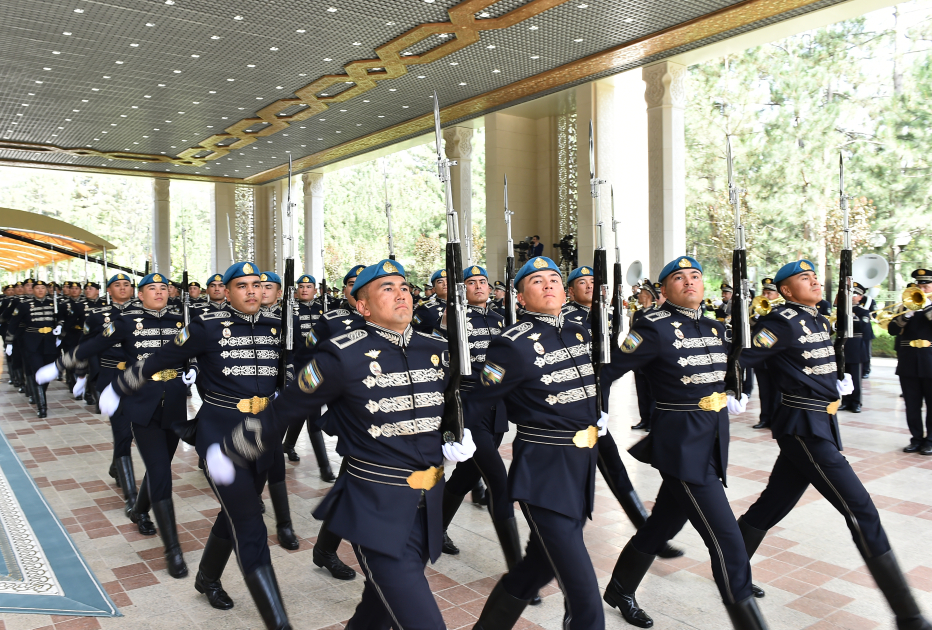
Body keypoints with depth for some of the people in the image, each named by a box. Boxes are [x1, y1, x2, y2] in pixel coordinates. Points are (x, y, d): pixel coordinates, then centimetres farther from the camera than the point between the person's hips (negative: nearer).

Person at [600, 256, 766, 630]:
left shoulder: (715, 328, 10)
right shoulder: (654, 327, -13)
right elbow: (608, 370, -11)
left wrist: (731, 399, 12)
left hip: (713, 442, 8)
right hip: (682, 445, -8)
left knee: (662, 525, 20)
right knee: (727, 541, -9)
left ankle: (620, 591, 41)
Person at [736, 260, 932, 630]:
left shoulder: (820, 321, 14)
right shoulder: (783, 322, -14)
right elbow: (742, 360, -15)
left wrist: (837, 383, 13)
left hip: (821, 424, 9)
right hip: (803, 428, -9)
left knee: (772, 505, 15)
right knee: (861, 510, -9)